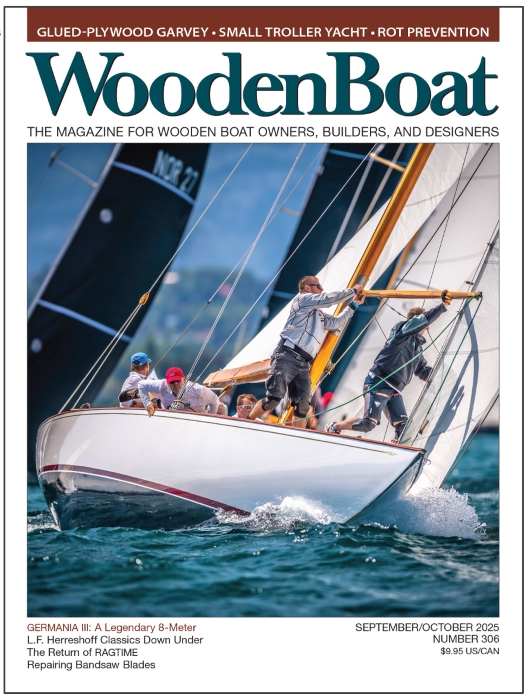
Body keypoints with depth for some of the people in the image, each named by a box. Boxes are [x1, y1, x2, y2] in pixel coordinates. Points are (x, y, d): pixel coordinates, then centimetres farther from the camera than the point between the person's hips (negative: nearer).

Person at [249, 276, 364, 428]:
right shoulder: (302, 299, 6)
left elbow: (335, 323, 31)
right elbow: (328, 299, -4)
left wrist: (353, 305, 28)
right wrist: (352, 291, 6)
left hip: (303, 364, 9)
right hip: (287, 357, -9)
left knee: (302, 405, -6)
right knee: (273, 398, -17)